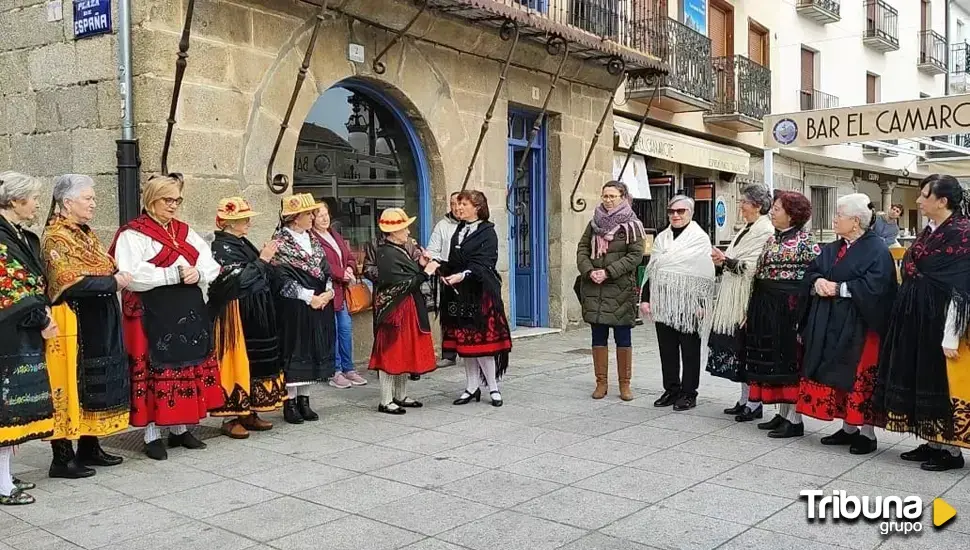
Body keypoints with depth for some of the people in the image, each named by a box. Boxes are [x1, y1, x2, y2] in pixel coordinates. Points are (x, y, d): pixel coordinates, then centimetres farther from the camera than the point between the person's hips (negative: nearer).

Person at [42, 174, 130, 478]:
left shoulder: (86, 234, 15)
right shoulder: (55, 239, -12)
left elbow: (102, 271, 22)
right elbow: (72, 283, -21)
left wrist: (117, 277, 1)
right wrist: (113, 282, -15)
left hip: (99, 324, 9)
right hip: (72, 325, -9)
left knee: (96, 384, 13)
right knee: (70, 385, -4)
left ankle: (89, 447, 23)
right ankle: (62, 457, 3)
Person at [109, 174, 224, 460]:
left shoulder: (185, 232, 15)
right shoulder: (133, 233, -5)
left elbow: (211, 266, 10)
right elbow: (131, 275, -19)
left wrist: (197, 273, -12)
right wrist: (175, 275, -19)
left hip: (189, 311, 7)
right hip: (153, 314, -6)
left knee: (188, 368, 10)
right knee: (155, 371, -2)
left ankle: (180, 429, 21)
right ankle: (152, 435, 7)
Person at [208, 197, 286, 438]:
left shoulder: (243, 244, 14)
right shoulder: (221, 247, -11)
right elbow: (237, 279, -20)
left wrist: (265, 259, 5)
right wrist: (261, 260, -16)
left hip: (256, 314, 9)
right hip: (237, 315, -9)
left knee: (255, 362, 11)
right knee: (239, 362, -5)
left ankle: (249, 413, 18)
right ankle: (233, 417, 2)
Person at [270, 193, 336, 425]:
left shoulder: (313, 241, 14)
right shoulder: (280, 242, -8)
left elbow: (326, 270, 13)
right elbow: (282, 278, -15)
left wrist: (328, 292, -6)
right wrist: (310, 297, -17)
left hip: (319, 305, 7)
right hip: (293, 308, -7)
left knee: (312, 350, 9)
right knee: (293, 351, -2)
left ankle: (304, 399, 18)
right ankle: (289, 402, 7)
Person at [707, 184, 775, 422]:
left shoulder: (765, 231, -13)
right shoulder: (747, 229, 16)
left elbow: (753, 267, -20)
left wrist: (726, 260, -19)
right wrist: (722, 262, 2)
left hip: (747, 299, -9)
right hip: (733, 299, 9)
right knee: (738, 349, 12)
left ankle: (754, 403, 5)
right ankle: (745, 399, 21)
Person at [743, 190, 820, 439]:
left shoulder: (804, 240, -9)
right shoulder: (773, 239, 13)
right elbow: (760, 273, 15)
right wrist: (749, 302, 12)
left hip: (790, 306, -8)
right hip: (767, 306, 8)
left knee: (790, 358, -2)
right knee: (772, 359, 11)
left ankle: (795, 420, 6)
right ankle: (783, 413, 22)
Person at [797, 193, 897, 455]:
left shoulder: (877, 249, -9)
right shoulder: (831, 249, 13)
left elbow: (875, 285, -20)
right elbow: (811, 272, 12)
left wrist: (838, 288, -17)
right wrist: (818, 281, -10)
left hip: (859, 325, -7)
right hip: (832, 325, 7)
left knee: (860, 379, -2)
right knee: (836, 376, 11)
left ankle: (867, 432, 9)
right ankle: (848, 427, 22)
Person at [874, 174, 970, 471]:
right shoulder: (929, 232, 11)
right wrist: (906, 318, 15)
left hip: (939, 321, -9)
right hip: (915, 319, 9)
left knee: (941, 384, 0)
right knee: (922, 381, 13)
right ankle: (933, 443, 24)